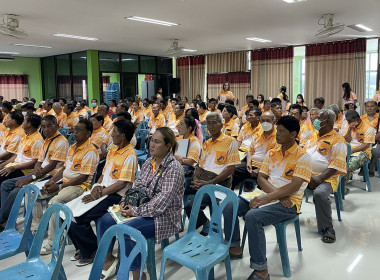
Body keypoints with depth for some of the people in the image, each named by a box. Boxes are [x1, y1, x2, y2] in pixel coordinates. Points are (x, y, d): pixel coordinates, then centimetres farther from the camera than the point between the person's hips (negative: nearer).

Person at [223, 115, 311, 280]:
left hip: (289, 202, -6)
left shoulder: (302, 156, -6)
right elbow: (261, 178, 7)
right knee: (229, 206, -12)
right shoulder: (271, 153, 13)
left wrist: (267, 198, -24)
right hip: (268, 196, 7)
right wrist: (277, 193, -12)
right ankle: (234, 248, 7)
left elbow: (294, 186, -17)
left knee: (253, 216, -33)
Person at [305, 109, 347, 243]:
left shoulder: (337, 140, -2)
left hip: (326, 178, -6)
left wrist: (320, 178, -21)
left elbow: (336, 164, -10)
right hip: (305, 174, 6)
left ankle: (327, 228, -18)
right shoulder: (313, 136, 20)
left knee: (319, 193, -35)